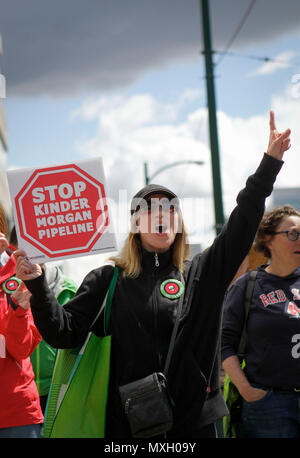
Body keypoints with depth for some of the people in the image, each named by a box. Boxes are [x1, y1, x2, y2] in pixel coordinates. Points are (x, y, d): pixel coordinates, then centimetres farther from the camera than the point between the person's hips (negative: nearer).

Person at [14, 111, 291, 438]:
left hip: (195, 422, 1)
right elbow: (63, 332, -3)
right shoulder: (107, 280, 4)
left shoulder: (201, 274, 7)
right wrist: (37, 285, -17)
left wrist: (271, 160, -3)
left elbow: (242, 225, 2)